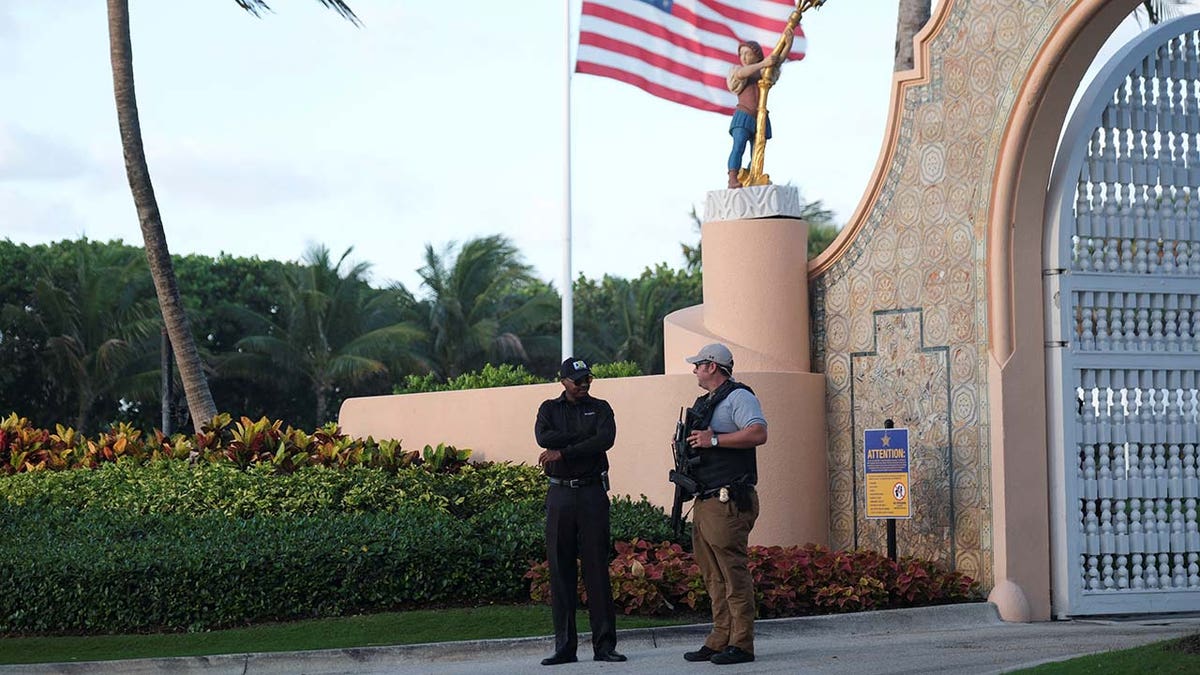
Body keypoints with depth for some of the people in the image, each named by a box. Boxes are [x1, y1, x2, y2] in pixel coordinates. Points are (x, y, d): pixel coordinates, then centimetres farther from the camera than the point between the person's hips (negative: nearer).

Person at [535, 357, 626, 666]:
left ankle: (604, 644, -1)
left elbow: (605, 440, -10)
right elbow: (544, 438, -8)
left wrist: (563, 452, -13)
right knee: (560, 570, 1)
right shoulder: (549, 409, 12)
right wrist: (585, 436, -9)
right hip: (559, 493, 1)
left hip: (592, 493, -1)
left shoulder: (600, 408, 10)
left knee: (597, 568, -3)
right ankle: (564, 646, 5)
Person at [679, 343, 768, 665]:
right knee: (713, 576, 10)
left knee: (733, 572, -10)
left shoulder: (738, 397, -7)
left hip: (728, 502, -10)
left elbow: (758, 433, -21)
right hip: (705, 502, 10)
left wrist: (713, 440, -19)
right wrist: (685, 443, 11)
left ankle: (741, 645, -9)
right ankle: (720, 640, 14)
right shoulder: (704, 402, 23)